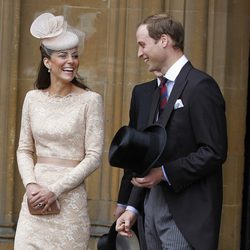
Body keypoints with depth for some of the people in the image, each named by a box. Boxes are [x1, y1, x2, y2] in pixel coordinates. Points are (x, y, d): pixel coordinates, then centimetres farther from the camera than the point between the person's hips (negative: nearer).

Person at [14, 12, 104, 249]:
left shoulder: (90, 100, -5)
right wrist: (31, 184, -7)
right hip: (35, 197, 3)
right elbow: (24, 150, 10)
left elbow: (94, 156, -8)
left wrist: (55, 190, -13)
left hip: (69, 198, -3)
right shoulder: (33, 98, 6)